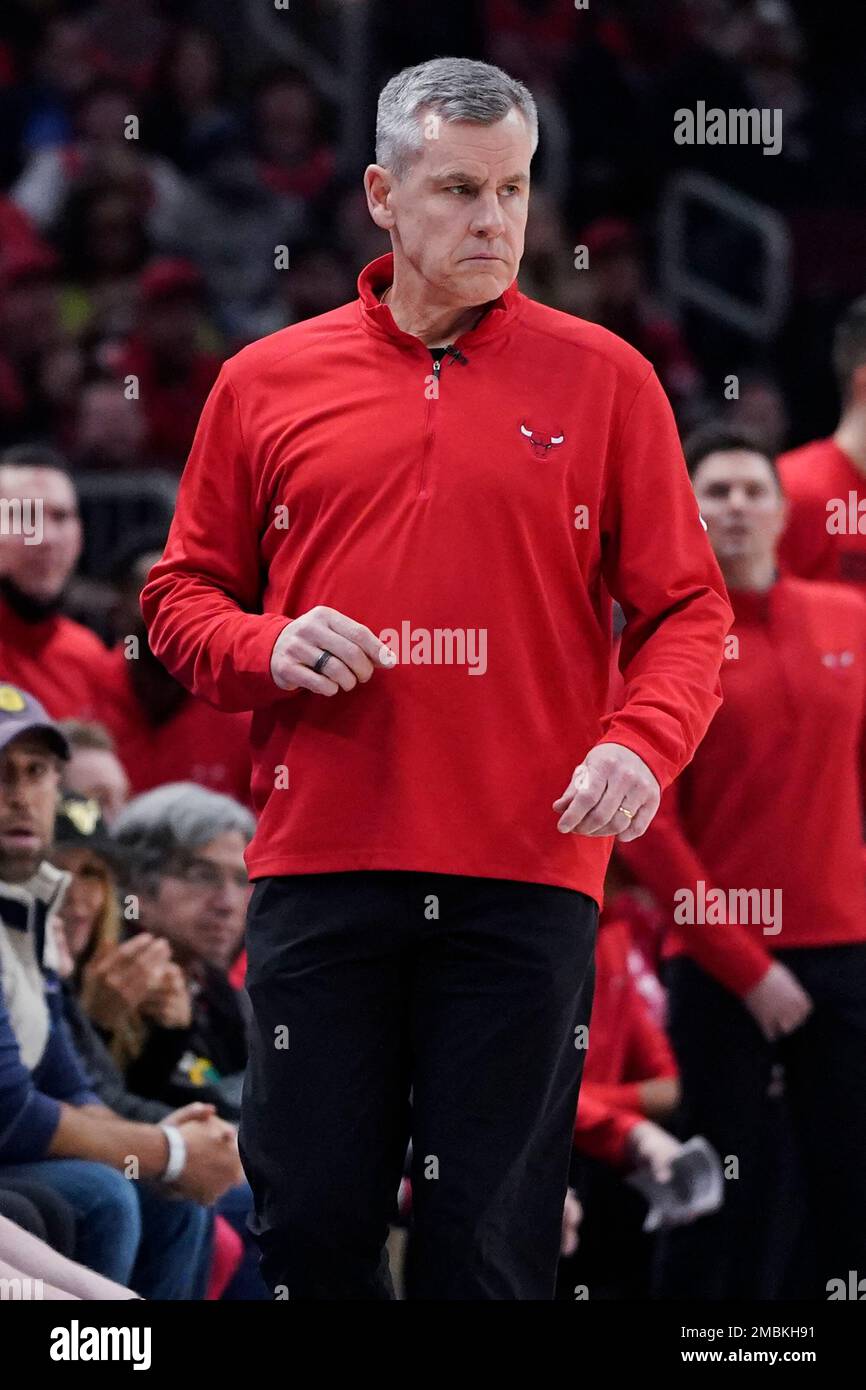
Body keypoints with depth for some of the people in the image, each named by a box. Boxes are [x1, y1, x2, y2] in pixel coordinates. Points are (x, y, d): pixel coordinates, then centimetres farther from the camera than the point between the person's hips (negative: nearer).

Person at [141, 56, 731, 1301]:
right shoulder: (266, 382, 10)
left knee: (491, 1242, 0)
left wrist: (642, 743, -13)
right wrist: (268, 650, -6)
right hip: (317, 862, 1)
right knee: (311, 1219, 1)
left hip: (526, 870, -1)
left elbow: (687, 608, 5)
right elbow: (183, 596, 15)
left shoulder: (603, 379, 6)